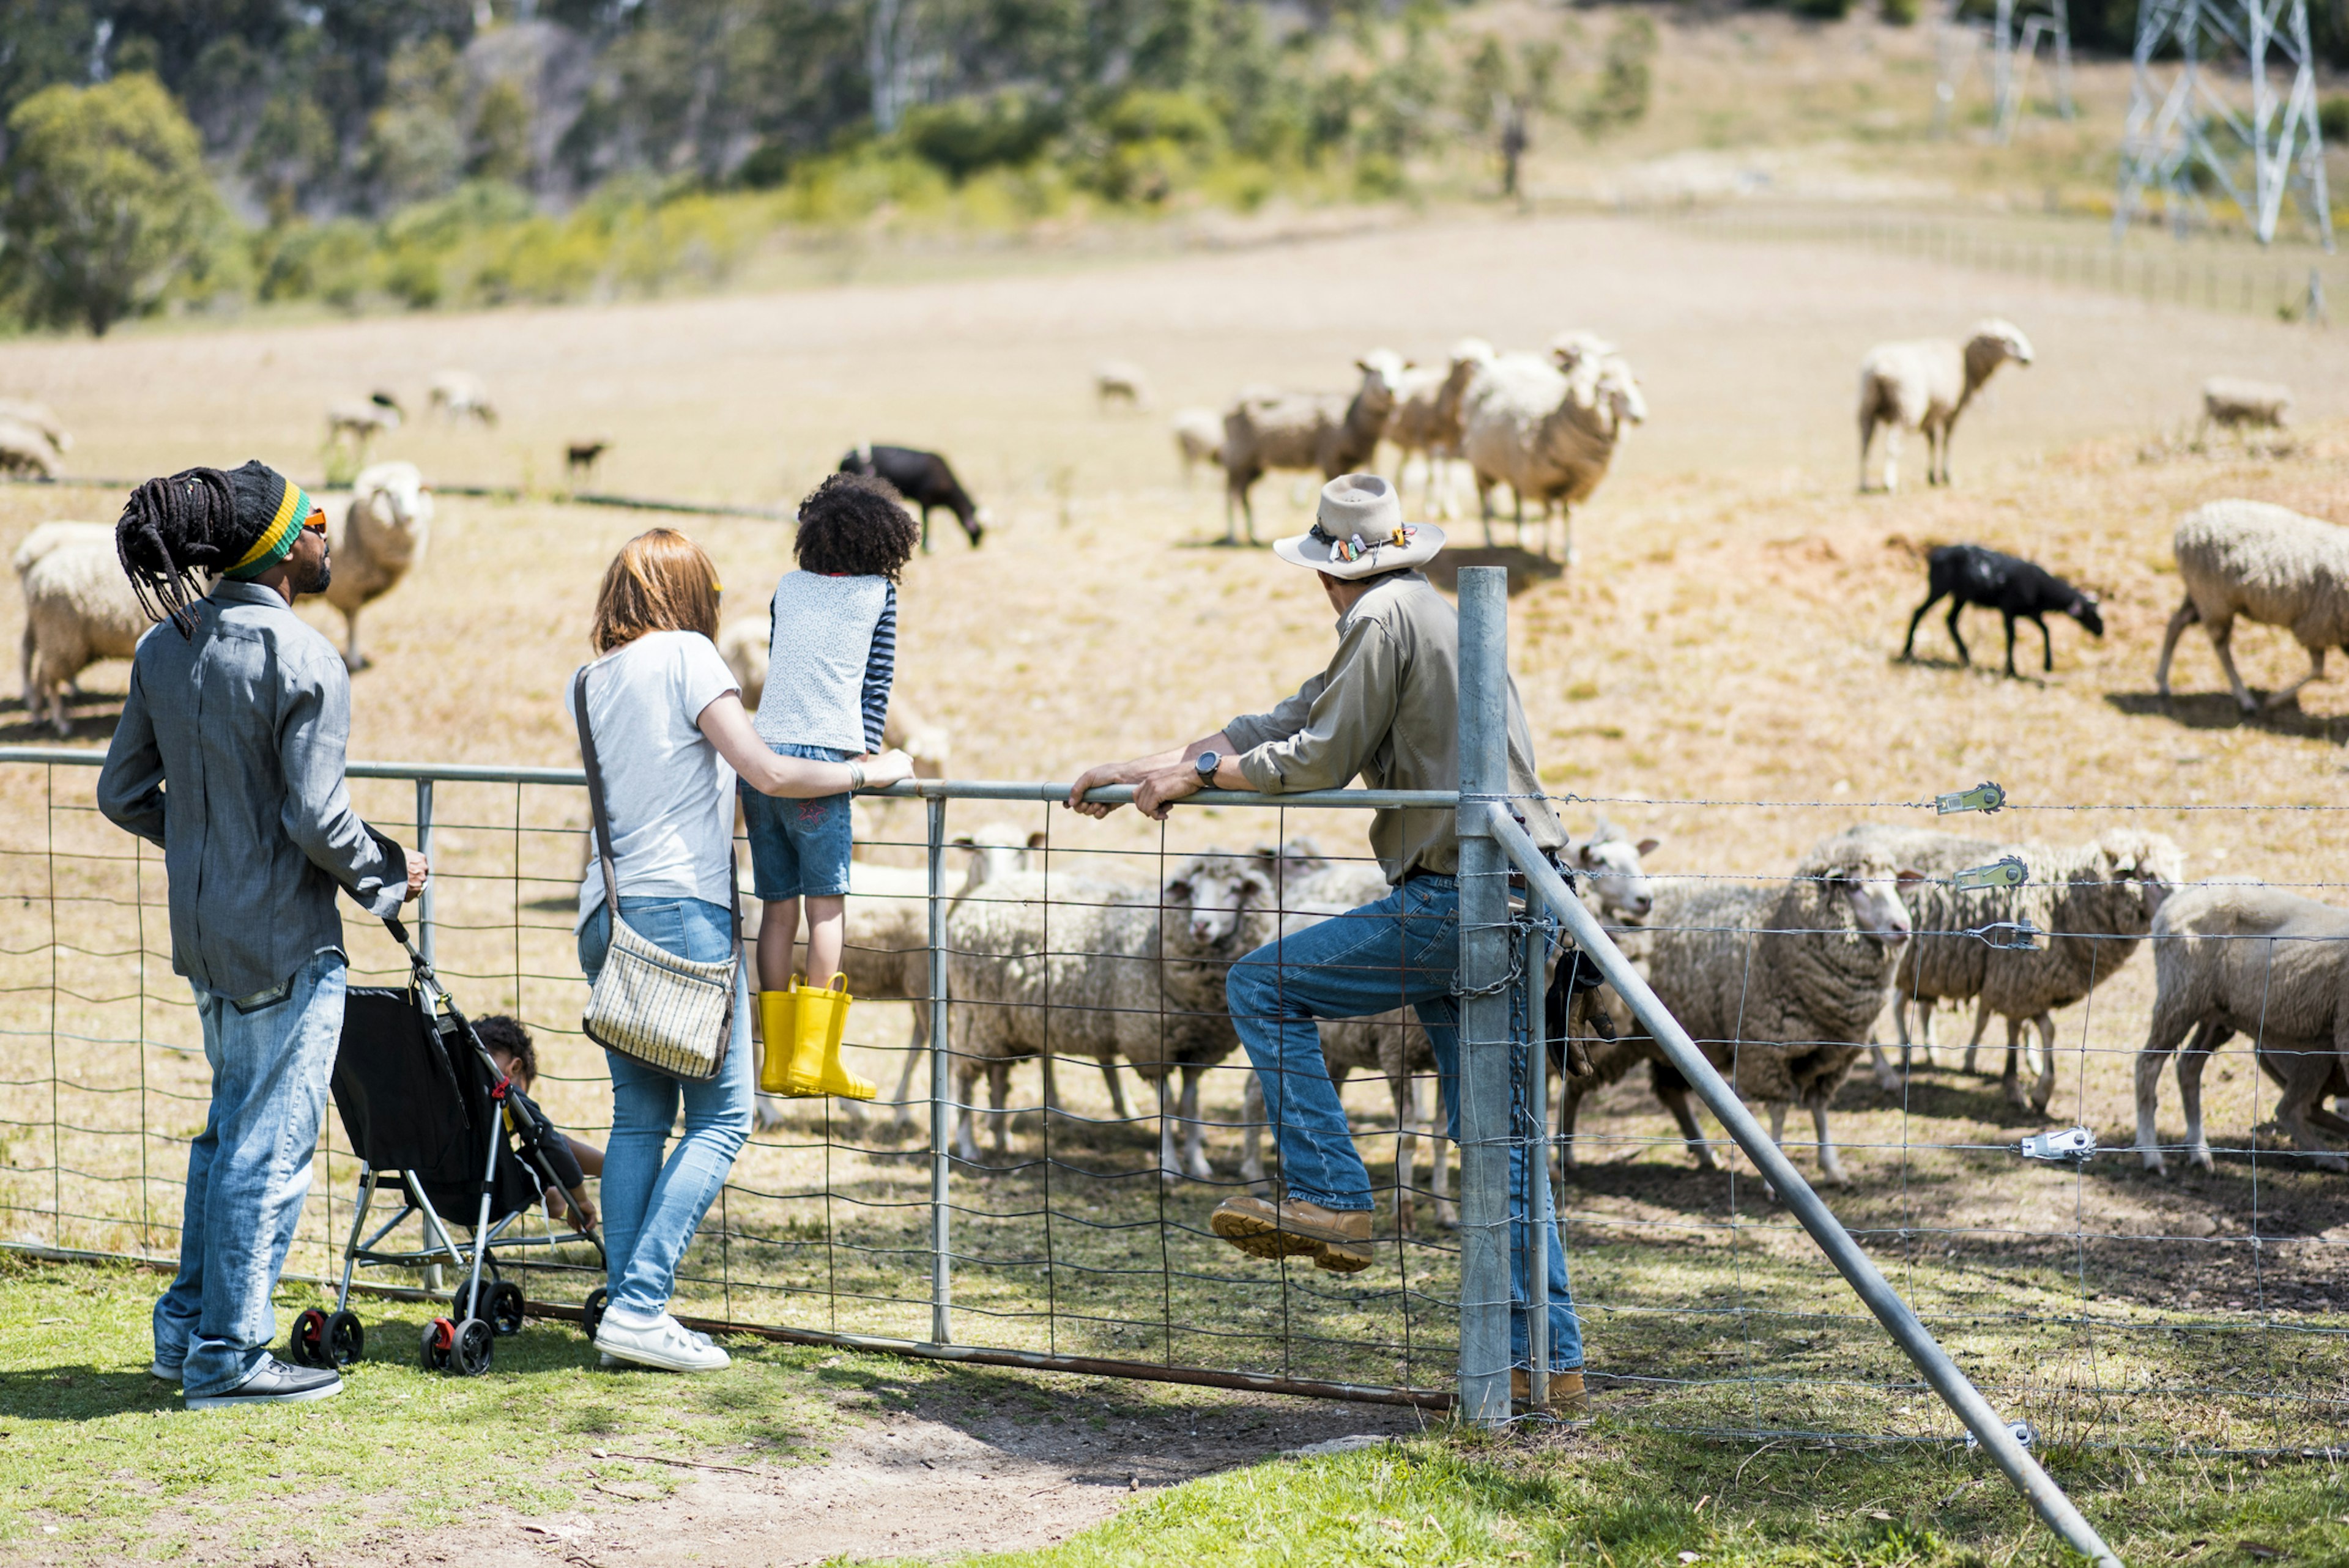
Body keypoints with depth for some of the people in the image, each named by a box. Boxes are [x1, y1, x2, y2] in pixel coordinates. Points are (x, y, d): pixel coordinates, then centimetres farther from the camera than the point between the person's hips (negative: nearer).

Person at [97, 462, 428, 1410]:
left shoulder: (165, 649, 4)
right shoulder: (303, 662, -19)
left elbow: (123, 794, 8)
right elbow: (316, 817, -21)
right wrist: (388, 873, -4)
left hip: (203, 931, 8)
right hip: (286, 940, -8)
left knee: (230, 1130, 21)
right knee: (271, 1148, 2)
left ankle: (186, 1332, 26)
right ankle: (228, 1357, 8)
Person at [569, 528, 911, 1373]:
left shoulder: (589, 680, 16)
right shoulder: (685, 654, -5)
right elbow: (767, 773, -10)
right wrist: (869, 772, 3)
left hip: (604, 916, 7)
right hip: (680, 908, -7)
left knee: (639, 1116, 11)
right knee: (720, 1118, -3)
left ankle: (624, 1305, 4)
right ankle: (640, 1306, -11)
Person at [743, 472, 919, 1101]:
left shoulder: (788, 587, 16)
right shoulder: (879, 592, 7)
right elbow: (878, 678, 7)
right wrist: (867, 748, 13)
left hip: (763, 752, 4)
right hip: (821, 757, -4)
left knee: (778, 907, 7)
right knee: (826, 906, -2)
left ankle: (776, 1059, 7)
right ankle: (812, 1059, -9)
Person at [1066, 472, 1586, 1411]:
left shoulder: (1385, 616, -5)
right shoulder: (1424, 612, 24)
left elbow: (1320, 760, -8)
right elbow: (1284, 725, 24)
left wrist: (1198, 772, 5)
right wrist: (1140, 771, 22)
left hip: (1451, 899, -9)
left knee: (1263, 988, 0)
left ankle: (1330, 1199, -4)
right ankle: (1548, 1359, 8)